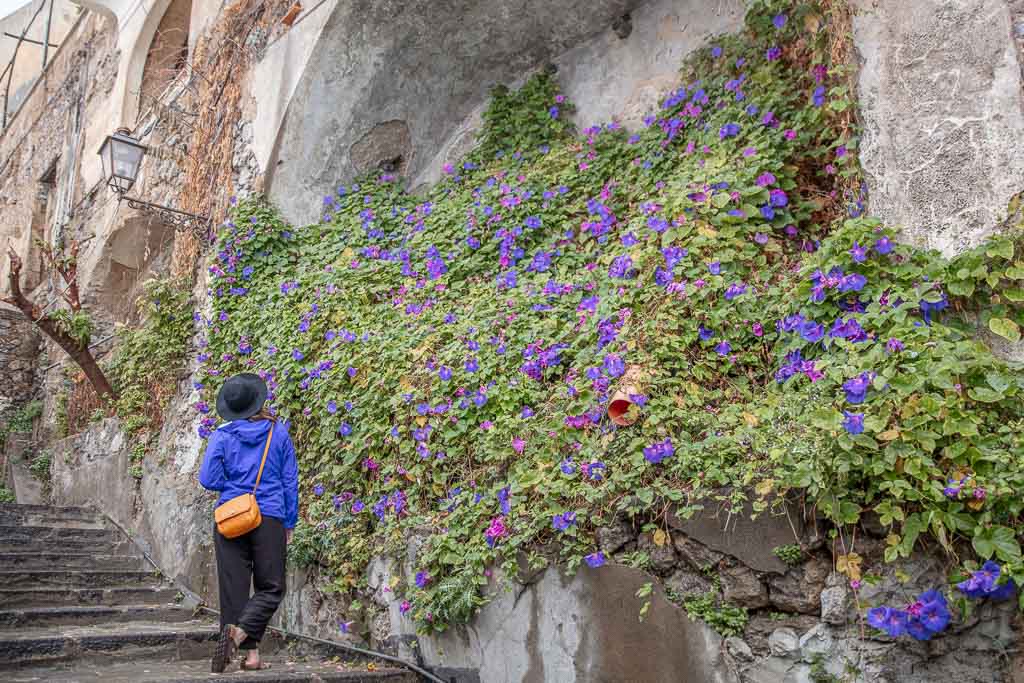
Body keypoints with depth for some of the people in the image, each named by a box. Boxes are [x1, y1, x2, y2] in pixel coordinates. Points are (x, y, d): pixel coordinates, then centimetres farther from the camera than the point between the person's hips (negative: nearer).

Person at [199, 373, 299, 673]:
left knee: (234, 587, 10)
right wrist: (290, 523, 11)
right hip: (270, 519, -1)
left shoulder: (222, 435, -1)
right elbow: (290, 481, 3)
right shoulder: (279, 433, 1)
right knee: (271, 588, 8)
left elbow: (208, 479, -4)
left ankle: (250, 652, 9)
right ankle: (240, 630, -16)